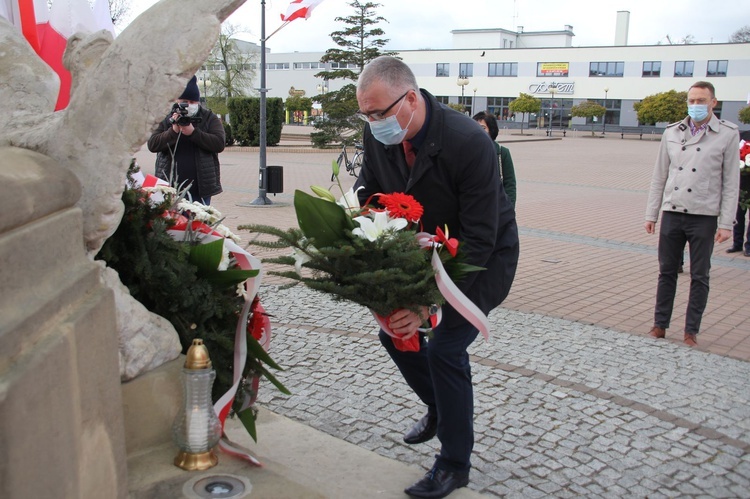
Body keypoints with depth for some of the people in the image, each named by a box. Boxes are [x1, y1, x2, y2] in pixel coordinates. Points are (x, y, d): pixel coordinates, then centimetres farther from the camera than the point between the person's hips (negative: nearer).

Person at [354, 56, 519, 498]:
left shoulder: (470, 143, -33)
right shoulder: (377, 134, -15)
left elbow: (479, 240, -31)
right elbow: (367, 195, 1)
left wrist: (429, 303, -36)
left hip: (484, 255, -6)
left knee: (446, 348, -11)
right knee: (396, 329, 8)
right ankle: (442, 408, 36)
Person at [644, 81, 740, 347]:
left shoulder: (727, 134, -1)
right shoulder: (672, 133, 7)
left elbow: (731, 182, -2)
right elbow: (659, 177, 11)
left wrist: (726, 223, -7)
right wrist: (651, 214, 8)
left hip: (704, 217, -2)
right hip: (672, 213, 3)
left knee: (699, 277, 6)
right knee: (666, 272, 9)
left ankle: (691, 330, 16)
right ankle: (660, 325, 19)